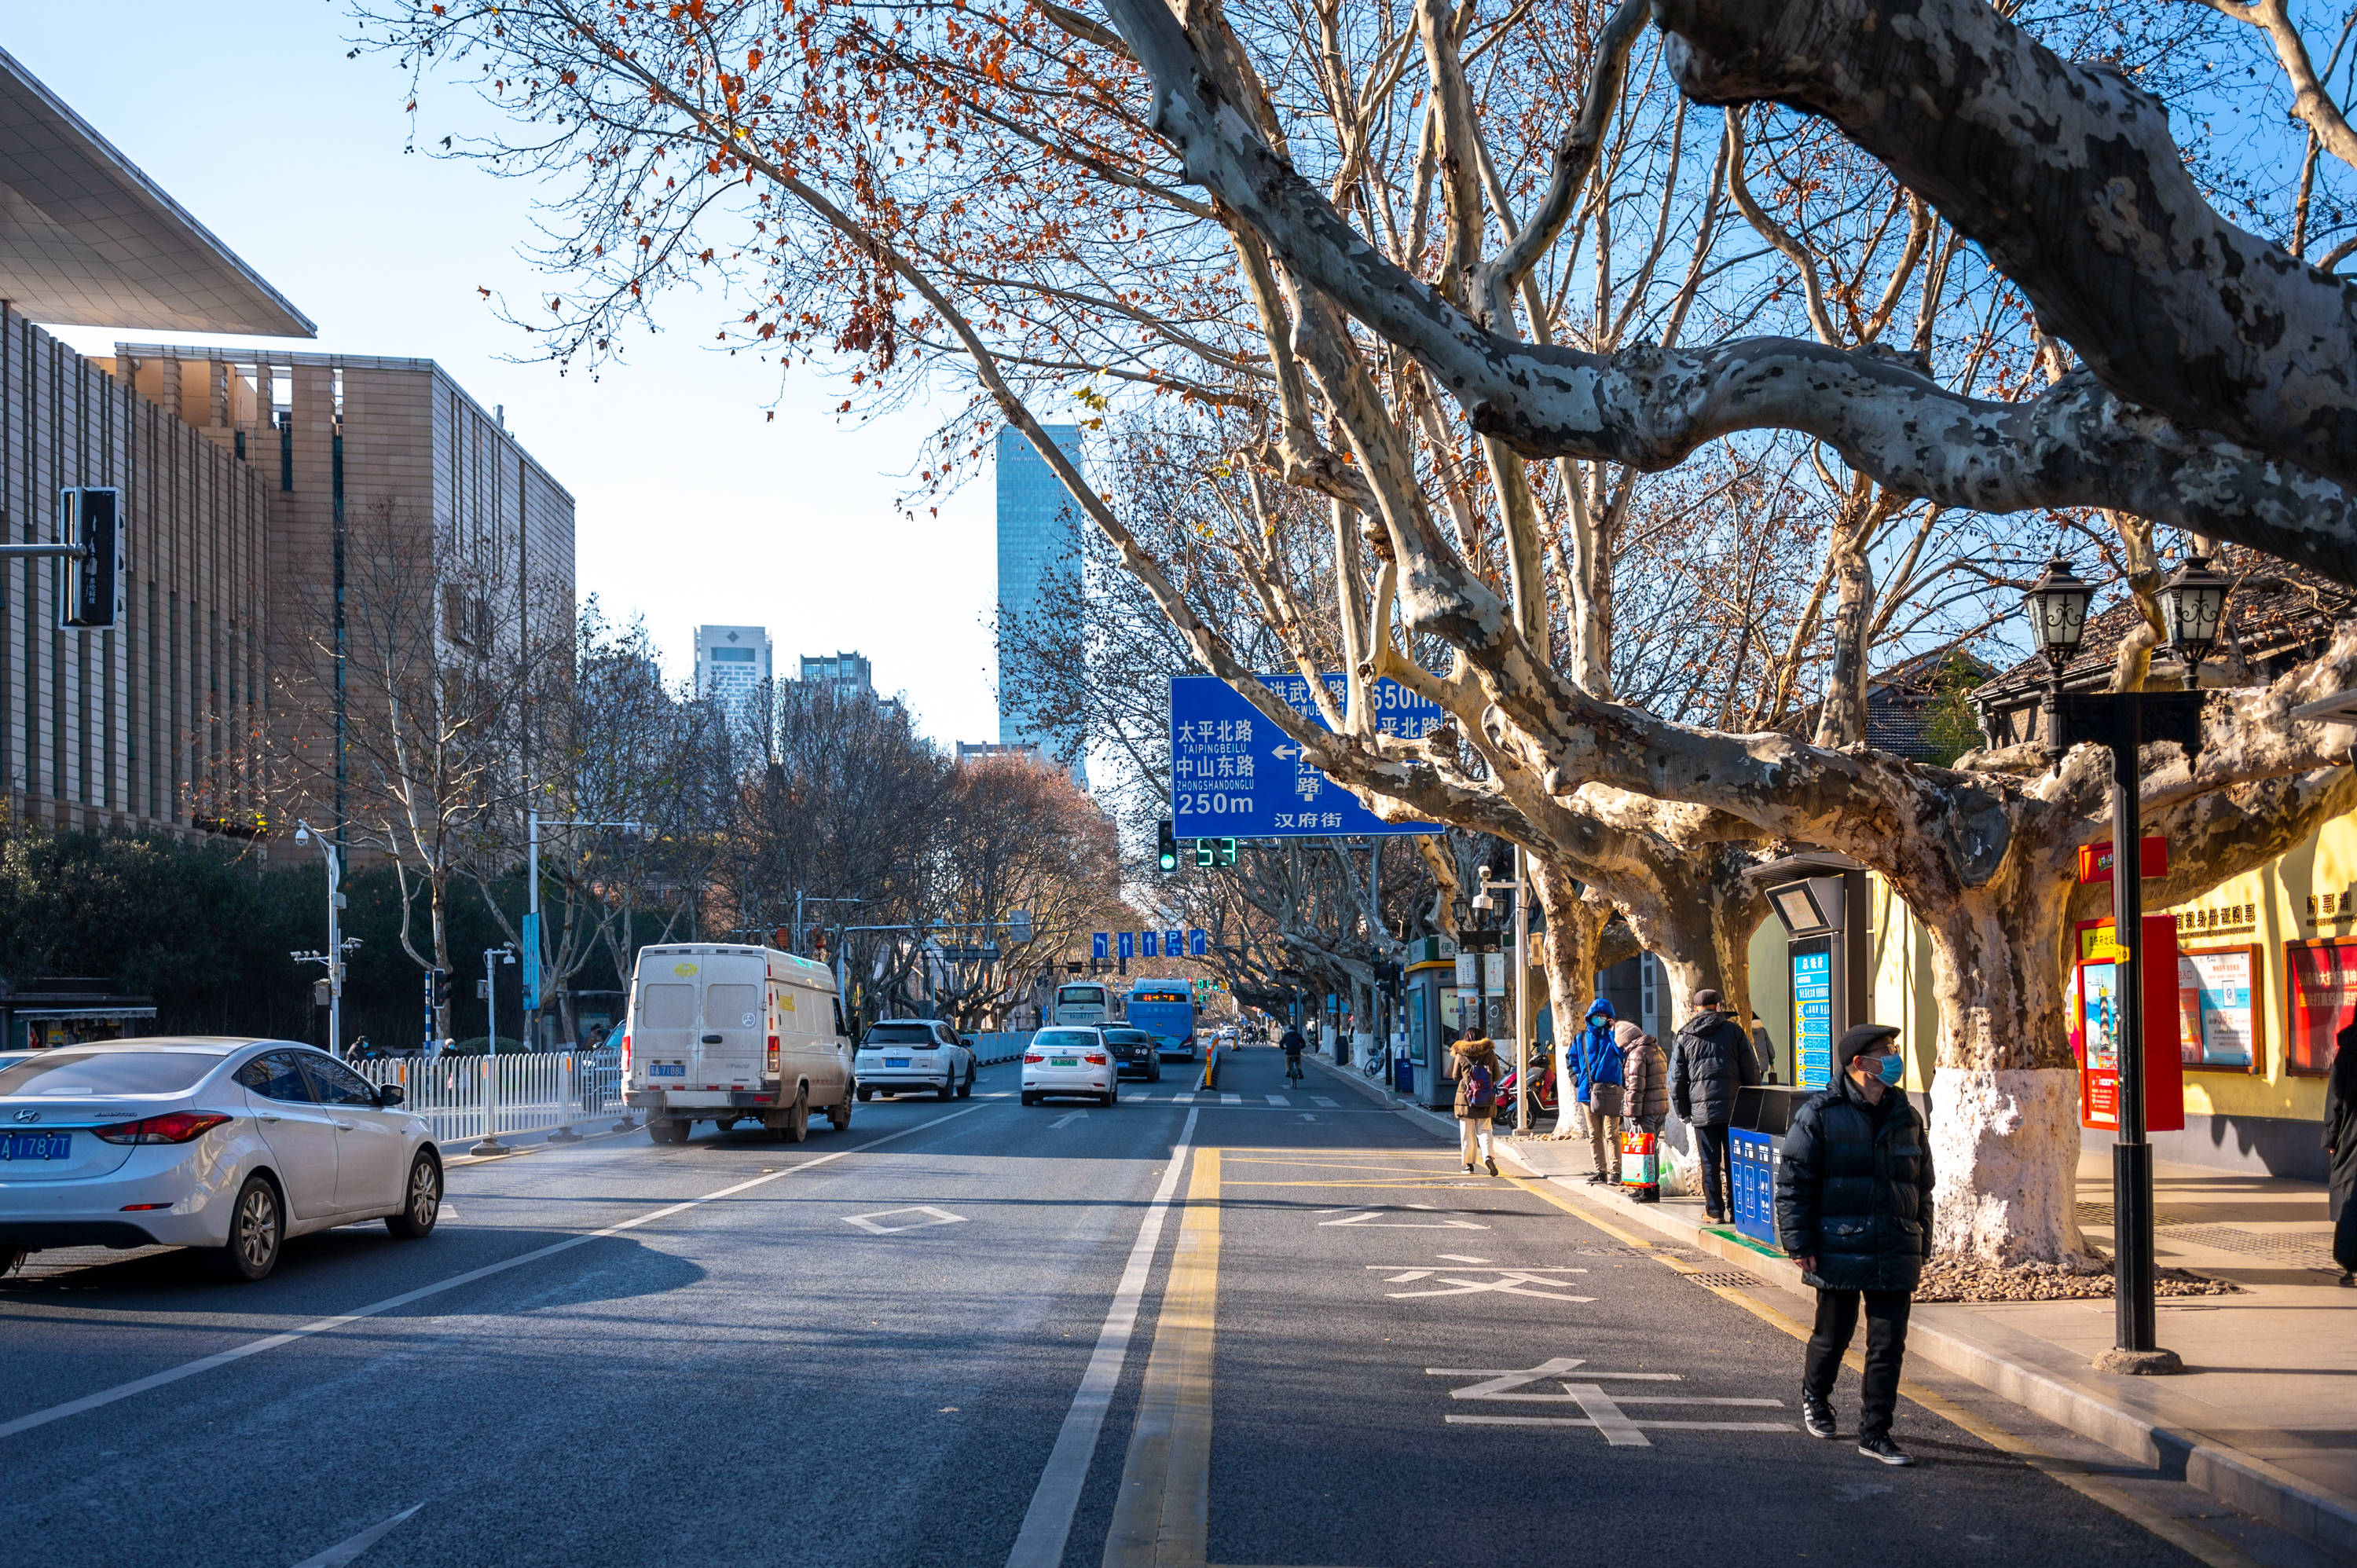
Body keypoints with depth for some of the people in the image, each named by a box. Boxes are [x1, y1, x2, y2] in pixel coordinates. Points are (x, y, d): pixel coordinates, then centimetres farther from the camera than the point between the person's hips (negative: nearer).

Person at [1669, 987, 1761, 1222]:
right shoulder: (1734, 1030, 4)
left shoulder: (1684, 1037, 7)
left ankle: (1714, 1211, 6)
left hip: (1702, 1110, 0)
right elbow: (1751, 1071, 3)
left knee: (1710, 1162, 4)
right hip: (1734, 1107, 0)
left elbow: (1677, 1079, 7)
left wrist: (1683, 1112, 14)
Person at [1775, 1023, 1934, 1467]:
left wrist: (1920, 1249, 16)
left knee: (1888, 1346, 1)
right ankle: (1815, 1397, 39)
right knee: (1833, 1335, 11)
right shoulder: (1819, 1114, -5)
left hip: (1894, 1258, 4)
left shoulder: (1906, 1118, 11)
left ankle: (1875, 1433, 9)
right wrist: (1799, 1244, -9)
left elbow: (1922, 1189, 18)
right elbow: (1793, 1182, -5)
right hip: (1839, 1253, -4)